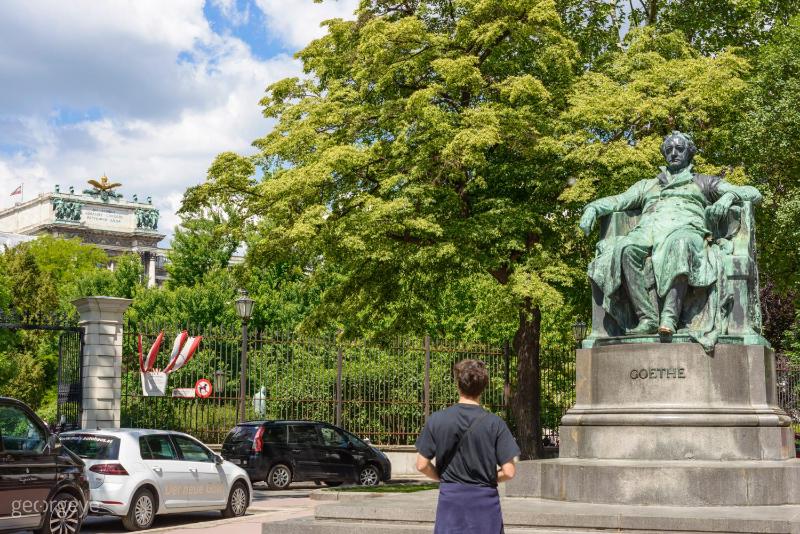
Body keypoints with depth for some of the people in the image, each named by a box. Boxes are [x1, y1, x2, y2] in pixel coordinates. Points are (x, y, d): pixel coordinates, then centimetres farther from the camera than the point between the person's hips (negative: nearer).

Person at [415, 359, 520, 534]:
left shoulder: (437, 420, -4)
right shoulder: (494, 423, -8)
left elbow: (422, 465, -2)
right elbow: (508, 472, -9)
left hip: (450, 500, 1)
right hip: (485, 501, -1)